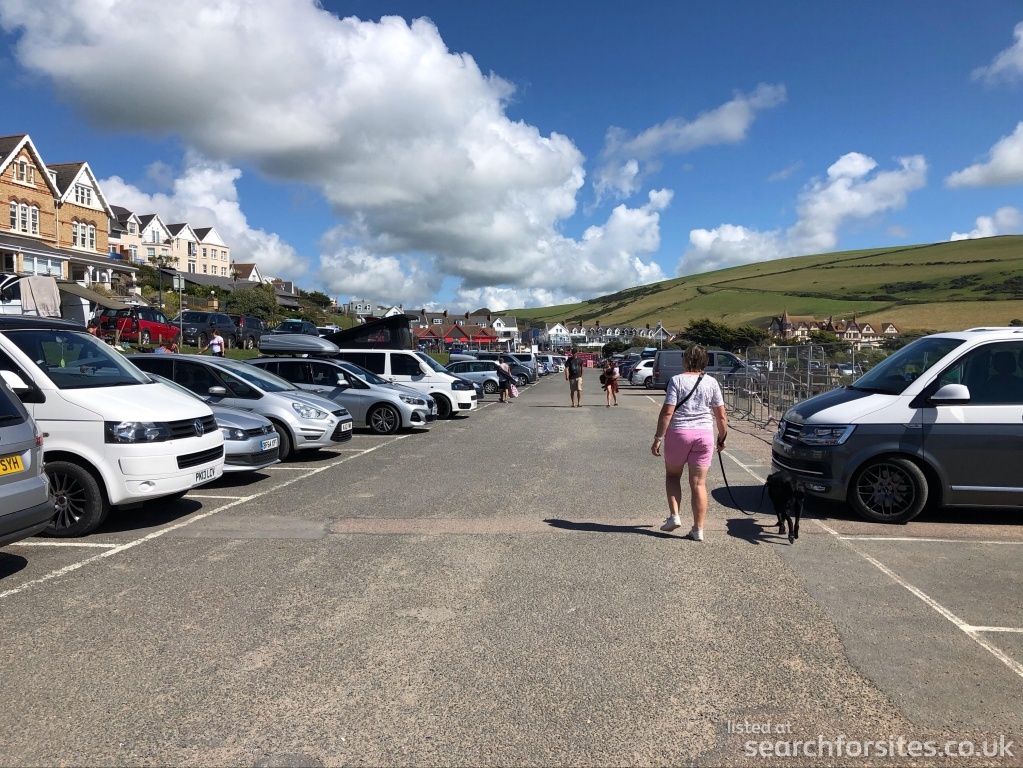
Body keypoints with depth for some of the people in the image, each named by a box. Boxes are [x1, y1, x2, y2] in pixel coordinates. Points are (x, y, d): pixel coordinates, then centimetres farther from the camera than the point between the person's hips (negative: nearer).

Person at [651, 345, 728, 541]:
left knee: (672, 475, 20)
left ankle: (674, 515, 9)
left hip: (678, 433, -2)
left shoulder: (677, 380, -7)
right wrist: (722, 438, 17)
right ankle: (698, 529, 8)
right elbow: (721, 416, 4)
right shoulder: (711, 382, 2)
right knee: (699, 483, 6)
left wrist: (658, 438, -8)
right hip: (704, 435, 2)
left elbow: (667, 412, -12)